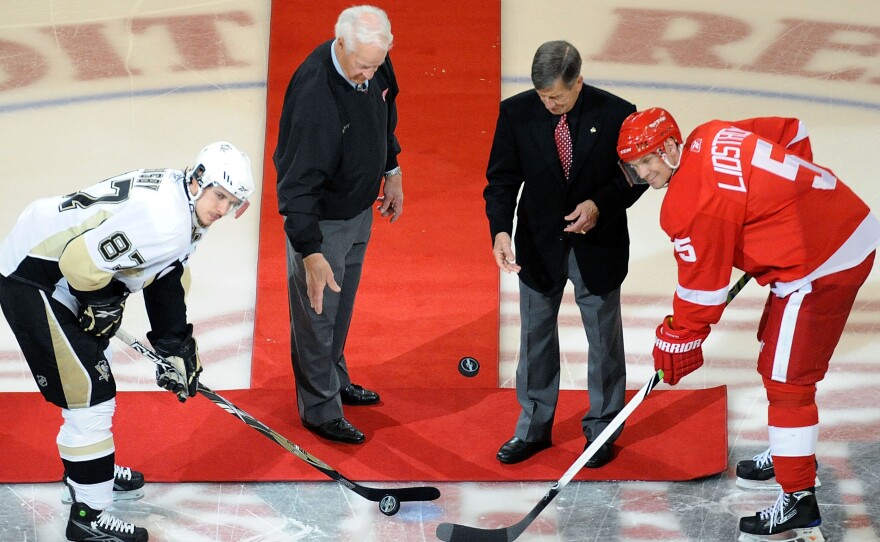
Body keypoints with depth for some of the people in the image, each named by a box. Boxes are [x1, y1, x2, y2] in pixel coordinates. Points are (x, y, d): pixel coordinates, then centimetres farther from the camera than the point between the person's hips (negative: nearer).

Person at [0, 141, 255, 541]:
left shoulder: (181, 203, 4)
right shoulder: (163, 220, -29)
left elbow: (166, 282, 13)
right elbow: (82, 261, -31)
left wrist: (176, 348, 11)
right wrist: (103, 306, -12)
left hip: (59, 265, 11)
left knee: (93, 370, 27)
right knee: (90, 392, -7)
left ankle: (91, 471, 47)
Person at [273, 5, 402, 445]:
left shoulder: (375, 66, -12)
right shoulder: (314, 94, -35)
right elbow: (298, 182, -33)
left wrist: (391, 171, 18)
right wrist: (310, 252, -34)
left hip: (359, 209, 8)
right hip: (319, 219, -8)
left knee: (342, 305, 25)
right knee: (317, 314, 8)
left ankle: (335, 380, 47)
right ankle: (320, 411, 24)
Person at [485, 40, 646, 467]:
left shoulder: (616, 113, -16)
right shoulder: (516, 112, -12)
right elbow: (502, 179, -8)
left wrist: (599, 203, -22)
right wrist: (501, 230, -24)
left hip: (598, 246, -2)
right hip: (539, 245, 2)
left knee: (604, 339, 12)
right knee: (535, 336, 13)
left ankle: (602, 428, 29)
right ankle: (533, 427, 29)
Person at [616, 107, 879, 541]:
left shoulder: (693, 202, -20)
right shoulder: (711, 136, 5)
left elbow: (702, 286, -12)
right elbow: (793, 131, 17)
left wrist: (679, 341, 1)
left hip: (822, 266, -11)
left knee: (787, 377, -5)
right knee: (777, 349, 24)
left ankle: (798, 501, 0)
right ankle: (792, 451, 40)